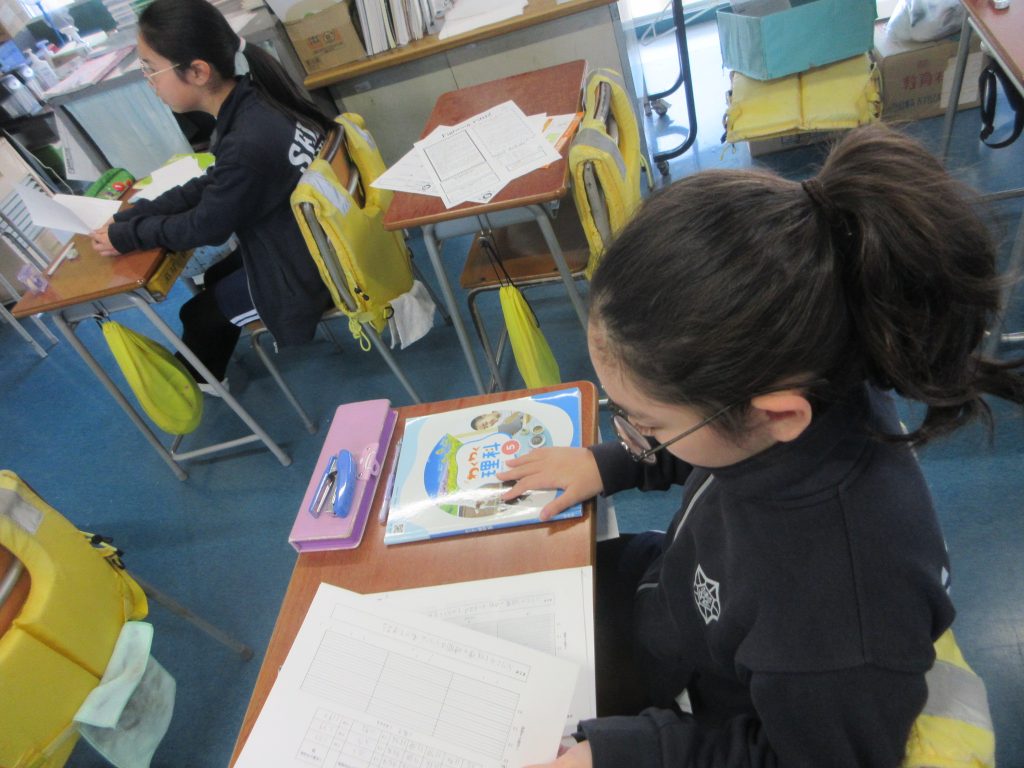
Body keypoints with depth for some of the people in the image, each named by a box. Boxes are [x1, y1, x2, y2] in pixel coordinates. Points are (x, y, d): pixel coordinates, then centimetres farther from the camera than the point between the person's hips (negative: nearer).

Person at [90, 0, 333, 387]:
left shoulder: (246, 146, -34)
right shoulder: (252, 98, -7)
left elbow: (205, 226, -17)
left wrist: (125, 236, -2)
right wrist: (129, 216, 1)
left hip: (306, 268, -8)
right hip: (318, 238, 8)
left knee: (197, 314, 15)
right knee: (215, 279, 29)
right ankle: (205, 373, 50)